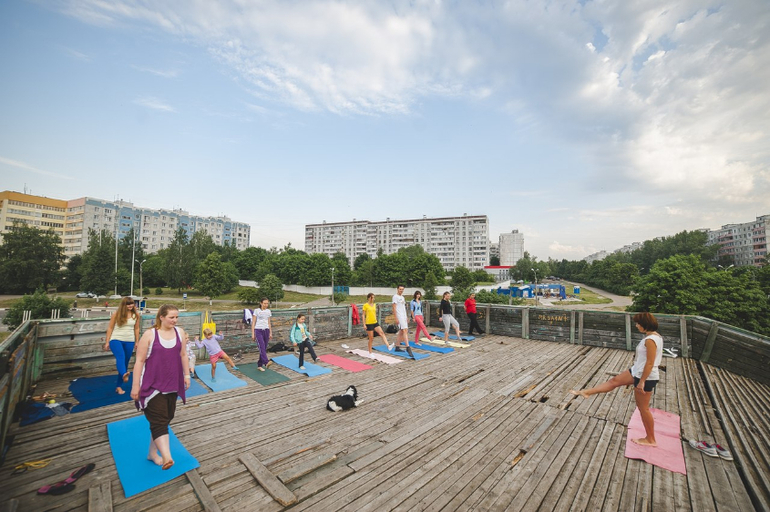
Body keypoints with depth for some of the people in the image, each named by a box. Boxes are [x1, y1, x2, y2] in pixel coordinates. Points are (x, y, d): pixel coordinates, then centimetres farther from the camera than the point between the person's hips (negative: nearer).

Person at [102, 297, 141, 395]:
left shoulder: (135, 315, 3)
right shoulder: (116, 314, -3)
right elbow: (110, 328, 2)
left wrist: (137, 342, 10)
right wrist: (107, 342, 0)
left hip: (129, 341, 3)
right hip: (116, 340, -3)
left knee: (125, 363, 6)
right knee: (121, 357, -30)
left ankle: (119, 386, 16)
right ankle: (124, 375, -54)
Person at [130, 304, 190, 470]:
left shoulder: (179, 332, 1)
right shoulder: (149, 334, -10)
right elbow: (139, 361, -7)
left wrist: (186, 375, 11)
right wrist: (135, 385, -7)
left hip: (172, 385, 5)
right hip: (153, 385, -5)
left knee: (166, 418, 13)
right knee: (159, 421, -9)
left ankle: (153, 452, 31)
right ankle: (167, 457, -14)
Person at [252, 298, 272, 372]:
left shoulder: (268, 311, 11)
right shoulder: (256, 311, -1)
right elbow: (253, 323, 0)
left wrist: (270, 333, 12)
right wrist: (253, 334, -3)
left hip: (266, 330, 4)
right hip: (258, 330, -4)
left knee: (264, 348, 3)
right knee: (262, 347, -19)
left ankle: (260, 365, 13)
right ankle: (266, 362, -31)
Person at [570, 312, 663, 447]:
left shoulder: (650, 340, -26)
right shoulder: (655, 336, 5)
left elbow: (650, 363, -26)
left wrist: (642, 382, -20)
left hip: (645, 376, -10)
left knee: (643, 408, 5)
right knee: (614, 381, 12)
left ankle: (650, 440, 21)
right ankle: (586, 392, 18)